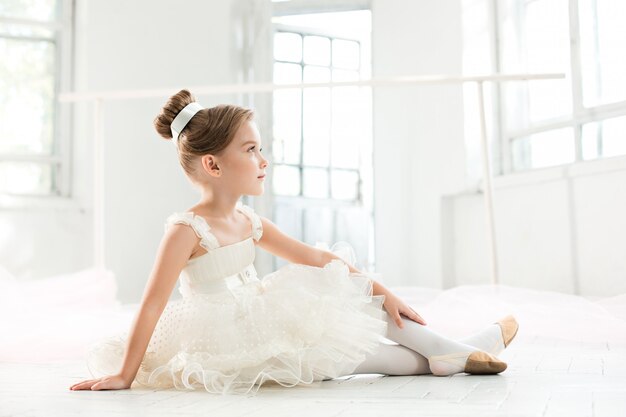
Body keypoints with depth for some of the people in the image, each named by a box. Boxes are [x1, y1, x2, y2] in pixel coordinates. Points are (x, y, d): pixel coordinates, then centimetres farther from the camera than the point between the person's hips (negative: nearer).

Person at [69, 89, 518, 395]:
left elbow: (317, 258, 6)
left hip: (265, 324, 8)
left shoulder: (250, 222, 5)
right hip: (230, 345, -8)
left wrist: (382, 292, 3)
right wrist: (125, 376, -19)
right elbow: (152, 305, -19)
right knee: (340, 353, -16)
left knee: (360, 297, 2)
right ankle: (440, 361, -3)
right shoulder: (186, 230, -18)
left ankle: (457, 350, 1)